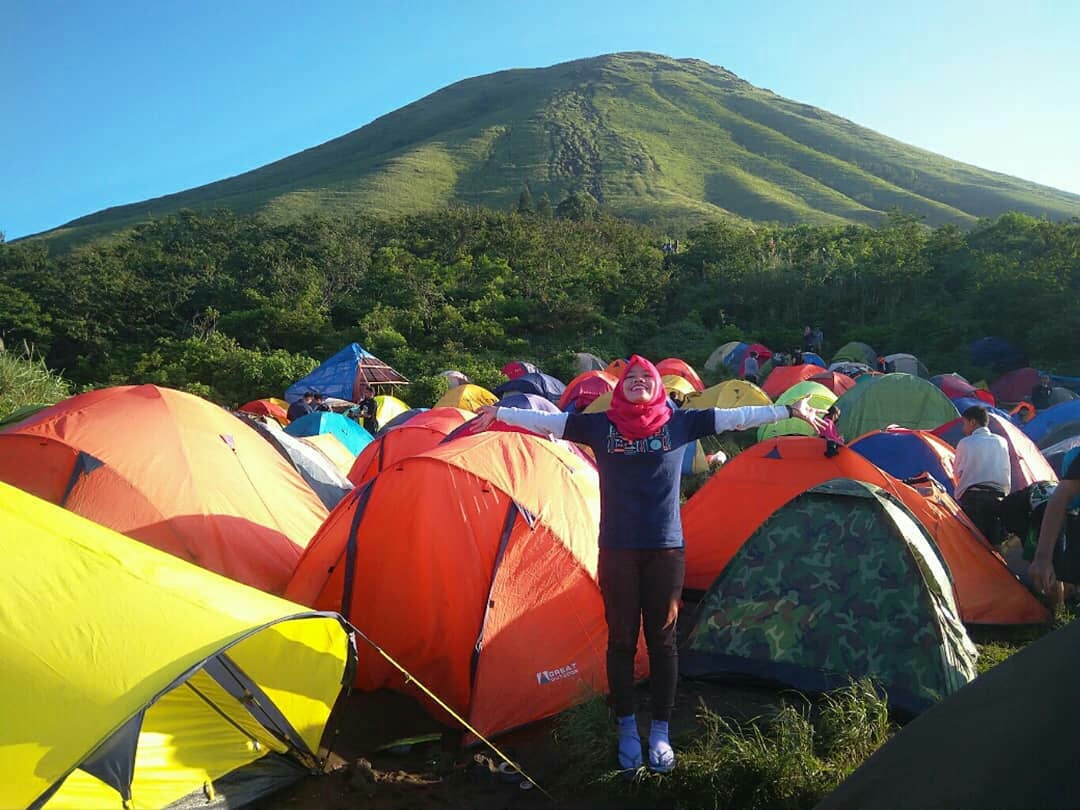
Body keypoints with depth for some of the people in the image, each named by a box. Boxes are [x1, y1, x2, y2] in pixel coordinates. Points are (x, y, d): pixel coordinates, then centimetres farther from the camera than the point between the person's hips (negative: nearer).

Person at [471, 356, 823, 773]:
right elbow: (548, 421, 0)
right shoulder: (601, 424, 1)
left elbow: (735, 417, 3)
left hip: (666, 548, 0)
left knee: (662, 639, 9)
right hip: (617, 549, 0)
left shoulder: (679, 422, 2)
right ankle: (627, 732, 24)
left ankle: (660, 733, 24)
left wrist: (788, 410, 3)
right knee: (621, 640, 8)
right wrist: (500, 414, -4)